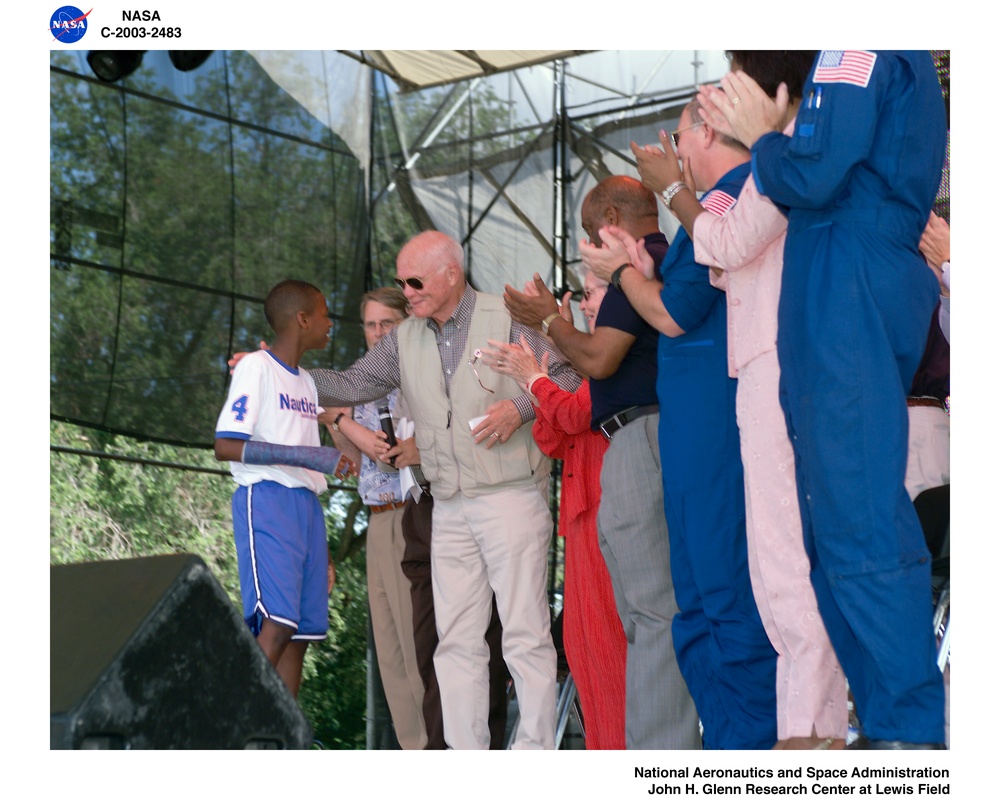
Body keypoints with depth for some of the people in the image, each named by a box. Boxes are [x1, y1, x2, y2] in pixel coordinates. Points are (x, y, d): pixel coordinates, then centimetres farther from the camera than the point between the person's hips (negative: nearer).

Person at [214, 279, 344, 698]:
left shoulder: (306, 382, 23)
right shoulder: (256, 368, -2)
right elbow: (225, 446, -13)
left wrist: (322, 551, 19)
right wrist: (304, 455, -19)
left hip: (306, 506, 8)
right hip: (266, 499, -8)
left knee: (301, 631, 0)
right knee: (277, 623, -21)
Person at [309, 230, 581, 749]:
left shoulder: (506, 320, -3)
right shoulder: (405, 340, 14)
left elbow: (569, 375, -2)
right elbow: (351, 385, 15)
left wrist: (521, 407, -17)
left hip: (510, 497, -6)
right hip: (449, 507, 6)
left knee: (524, 629, -6)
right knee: (456, 637, 5)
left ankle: (536, 749, -3)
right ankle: (466, 754, 9)